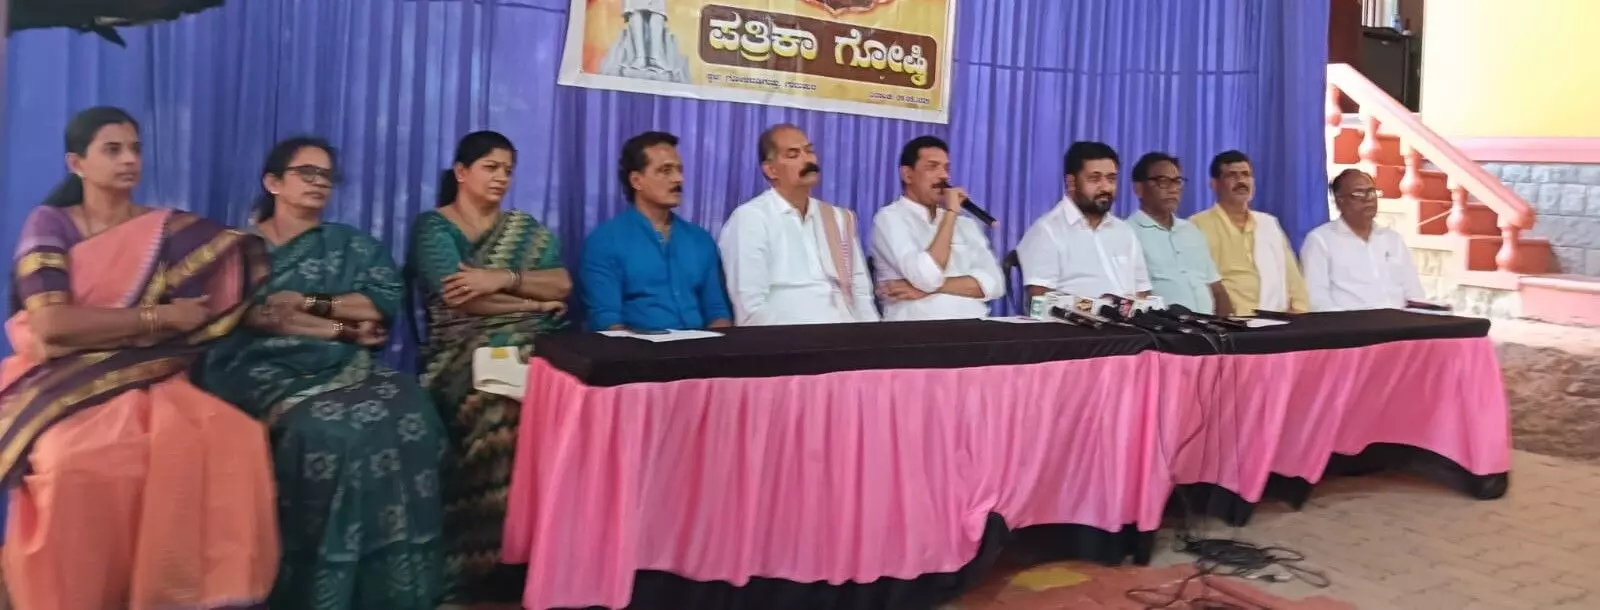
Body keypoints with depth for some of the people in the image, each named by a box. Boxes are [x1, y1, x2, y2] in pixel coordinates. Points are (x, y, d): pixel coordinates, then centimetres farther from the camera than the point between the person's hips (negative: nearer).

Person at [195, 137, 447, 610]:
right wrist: (343, 328, -9)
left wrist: (308, 302, -7)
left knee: (409, 417, -29)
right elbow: (251, 314, -6)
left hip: (346, 368, 3)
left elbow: (385, 301, 3)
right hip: (268, 371, -2)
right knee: (330, 431, -35)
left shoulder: (352, 245, 20)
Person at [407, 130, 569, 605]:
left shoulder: (527, 229, 23)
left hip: (534, 347, 4)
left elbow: (562, 285, 6)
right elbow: (457, 295, -7)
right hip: (467, 351, -4)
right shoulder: (433, 226, 10)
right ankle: (490, 556, -25)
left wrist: (505, 278, -10)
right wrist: (534, 302, 0)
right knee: (508, 406, -36)